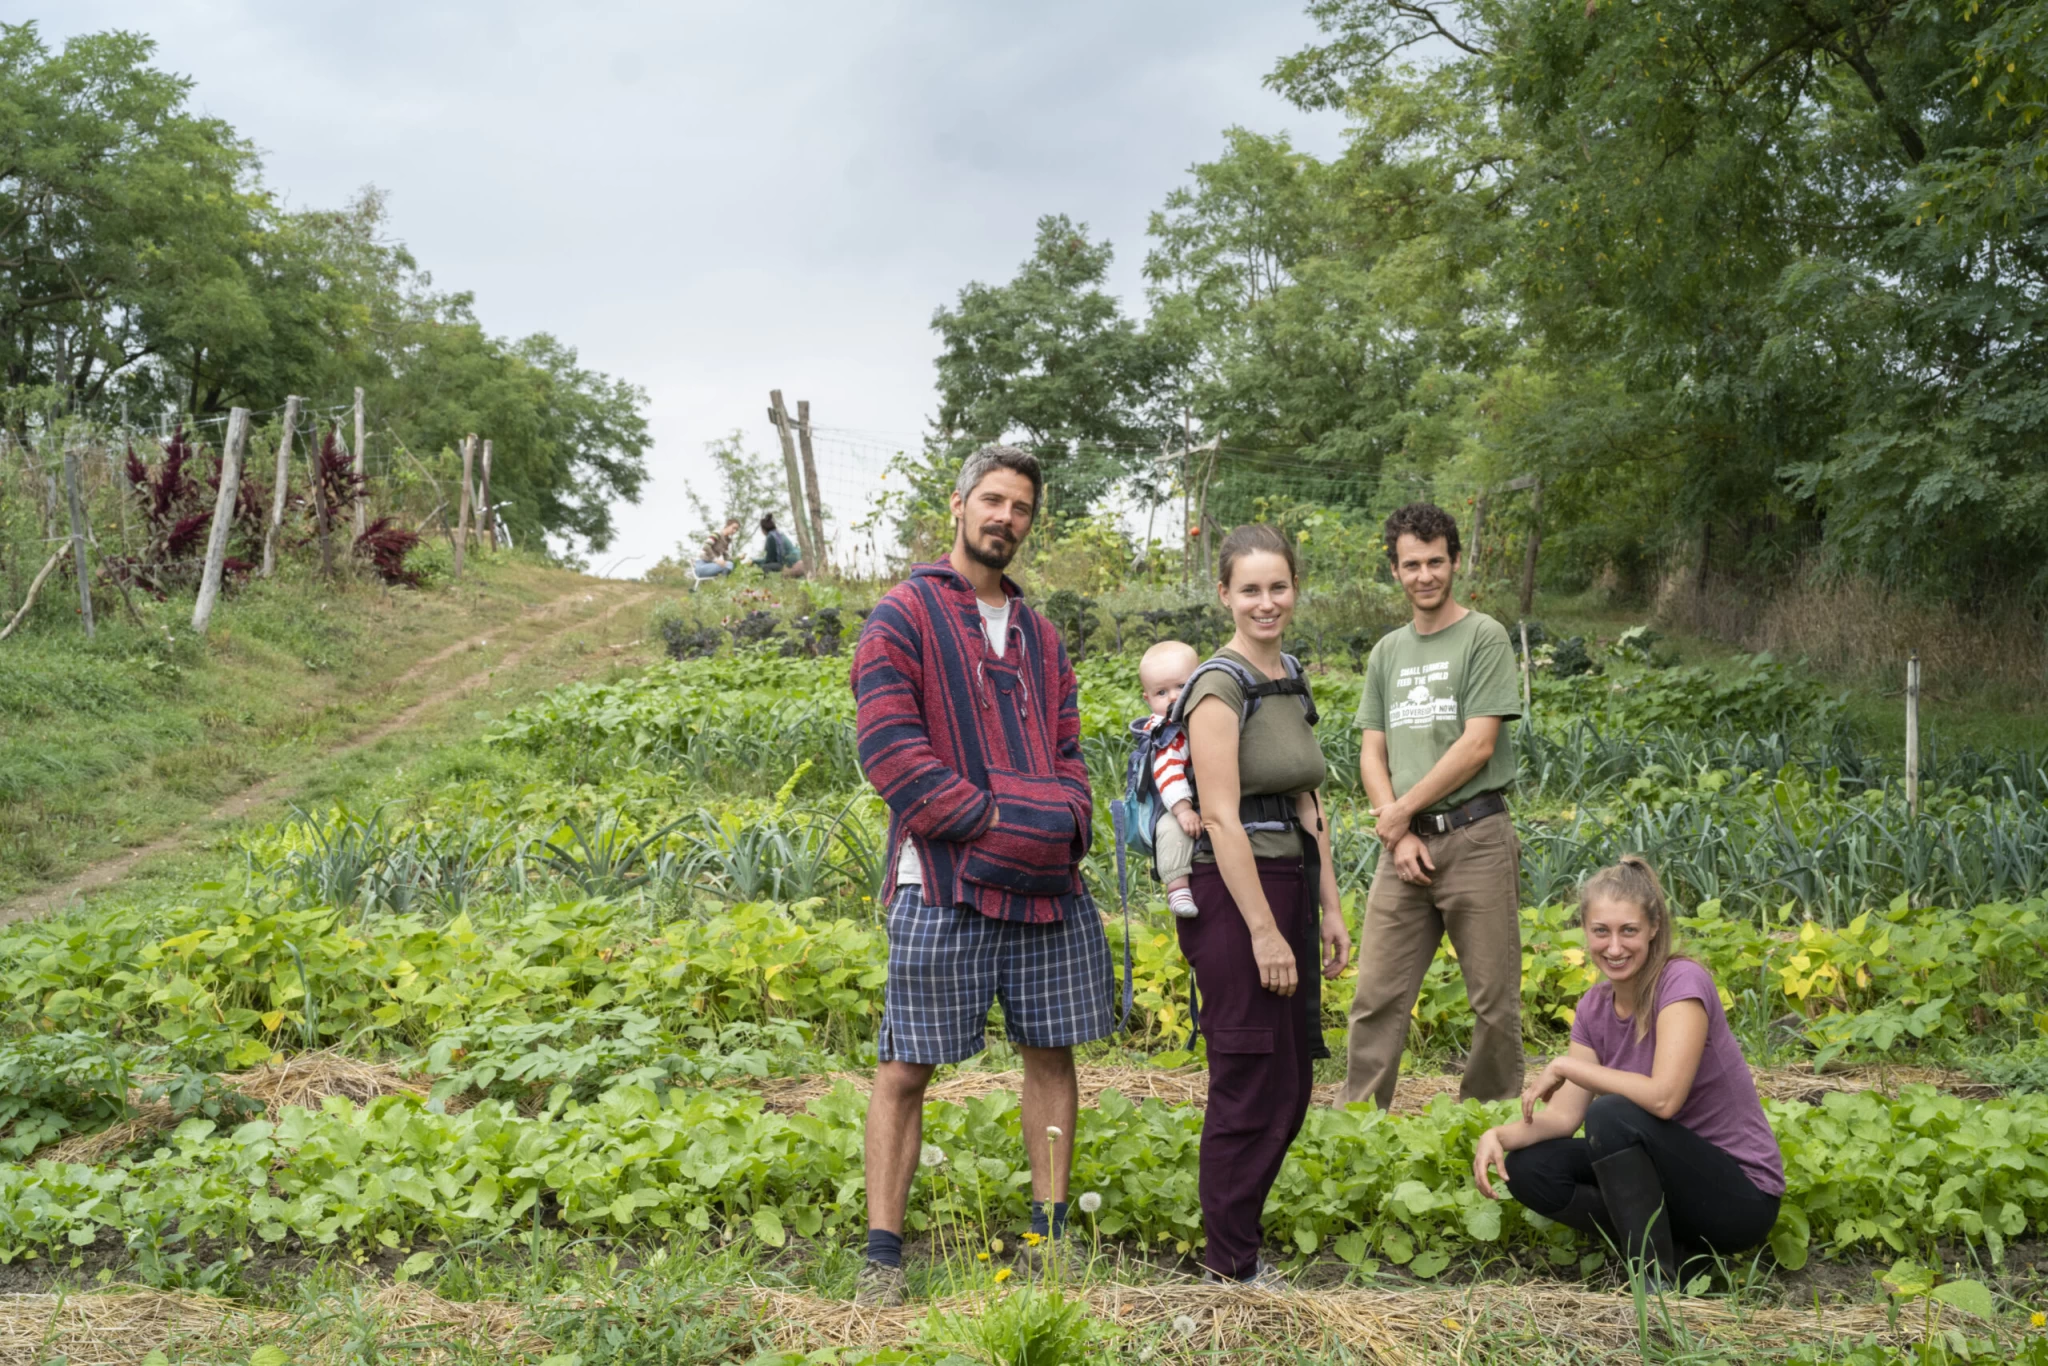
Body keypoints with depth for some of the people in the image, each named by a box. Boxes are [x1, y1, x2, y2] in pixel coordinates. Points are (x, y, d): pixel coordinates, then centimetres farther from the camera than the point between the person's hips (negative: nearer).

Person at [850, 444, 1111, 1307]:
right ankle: (883, 1253, 5)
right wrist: (991, 822, -14)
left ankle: (1051, 1236, 20)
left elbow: (1066, 748, 18)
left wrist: (1066, 822, -3)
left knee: (1051, 1051, 10)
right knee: (906, 1065, -2)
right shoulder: (903, 617, -1)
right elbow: (889, 747, -11)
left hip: (1048, 880, 6)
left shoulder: (1038, 635, 19)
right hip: (944, 880, -6)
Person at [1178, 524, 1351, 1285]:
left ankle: (1238, 1242, 27)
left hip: (1290, 886, 9)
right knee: (1253, 1086, -1)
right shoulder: (1220, 687, -14)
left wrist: (1328, 908, 14)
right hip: (1235, 897, -9)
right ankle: (1231, 1270, 12)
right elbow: (1221, 817, -19)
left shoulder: (1290, 679, 13)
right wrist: (1264, 932, -20)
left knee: (1291, 1085, 14)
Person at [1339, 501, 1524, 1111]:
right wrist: (1397, 836, -3)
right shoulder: (1387, 652, 16)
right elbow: (1372, 753, 12)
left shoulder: (1484, 637, -2)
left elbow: (1479, 745, -10)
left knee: (1494, 999, 1)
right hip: (1403, 842, 5)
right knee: (1377, 997, 2)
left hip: (1475, 837, -4)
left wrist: (1401, 811, -6)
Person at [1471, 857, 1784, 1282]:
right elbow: (1565, 1115, -3)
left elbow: (1663, 1097, -31)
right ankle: (1672, 1244, -2)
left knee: (1610, 1114, -30)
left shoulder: (1682, 982, -19)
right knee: (1528, 1168, -10)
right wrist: (1500, 1135, -22)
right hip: (1671, 1176, 7)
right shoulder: (1594, 1008, 2)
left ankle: (1657, 1279, -18)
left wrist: (1565, 1065, -21)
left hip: (1741, 1195, -7)